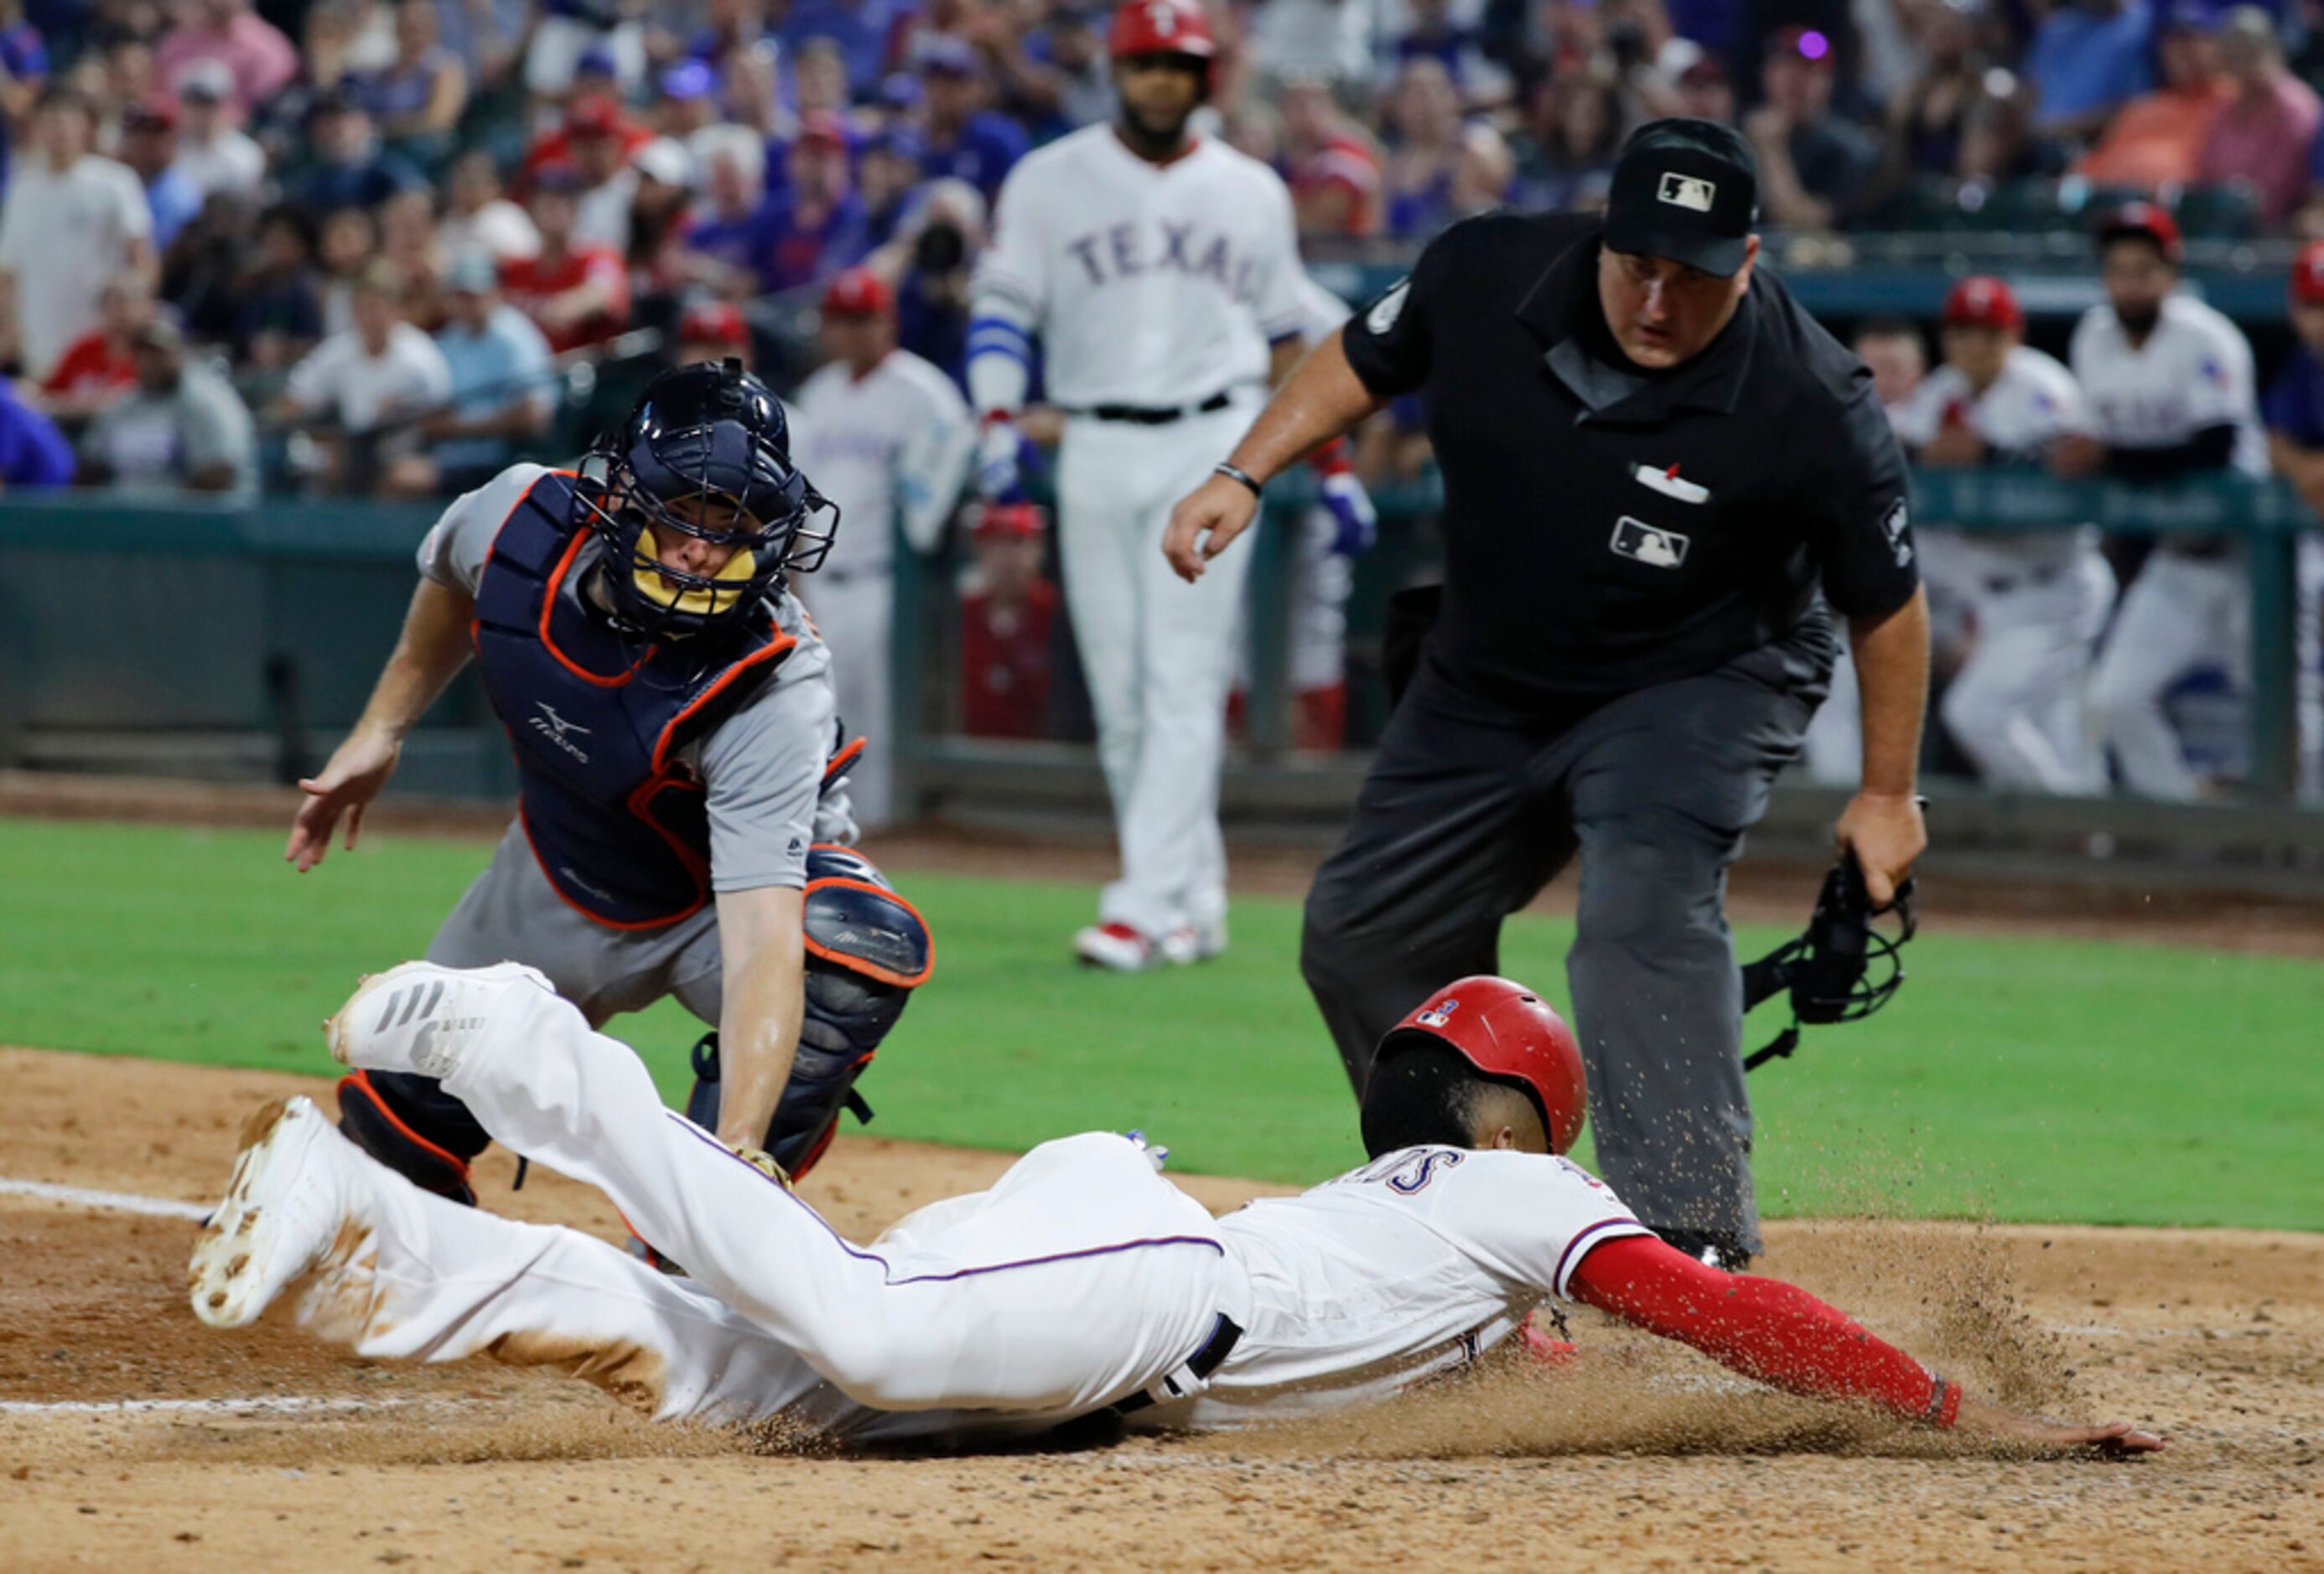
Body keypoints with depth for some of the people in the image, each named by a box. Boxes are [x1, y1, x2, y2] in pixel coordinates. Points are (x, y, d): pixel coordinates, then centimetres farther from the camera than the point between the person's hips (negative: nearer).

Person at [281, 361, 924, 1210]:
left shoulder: (773, 690, -40)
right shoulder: (522, 518, -26)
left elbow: (762, 940, -50)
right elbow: (452, 579, 4)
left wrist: (736, 1151, -62)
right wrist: (379, 731, 3)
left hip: (739, 875, -4)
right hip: (560, 876, 4)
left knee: (862, 949, -37)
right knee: (396, 1124, 6)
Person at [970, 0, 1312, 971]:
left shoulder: (1252, 193, 10)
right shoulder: (1050, 182, 6)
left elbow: (1284, 340, 15)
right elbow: (1002, 310, 2)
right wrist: (998, 432, -13)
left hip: (1212, 444, -1)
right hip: (1096, 451, 1)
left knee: (1184, 683, -11)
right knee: (1119, 695, 2)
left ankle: (1146, 907, -15)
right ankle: (1197, 903, 13)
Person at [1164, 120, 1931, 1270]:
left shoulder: (1813, 410, -29)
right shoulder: (1488, 276, -20)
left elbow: (1888, 603, -15)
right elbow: (1362, 360, 2)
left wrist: (1887, 795, -8)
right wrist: (1244, 476, -8)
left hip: (1699, 688, -6)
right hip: (1484, 690, 6)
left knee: (1643, 914, -32)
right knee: (1363, 936, 13)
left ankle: (1693, 1245, -38)